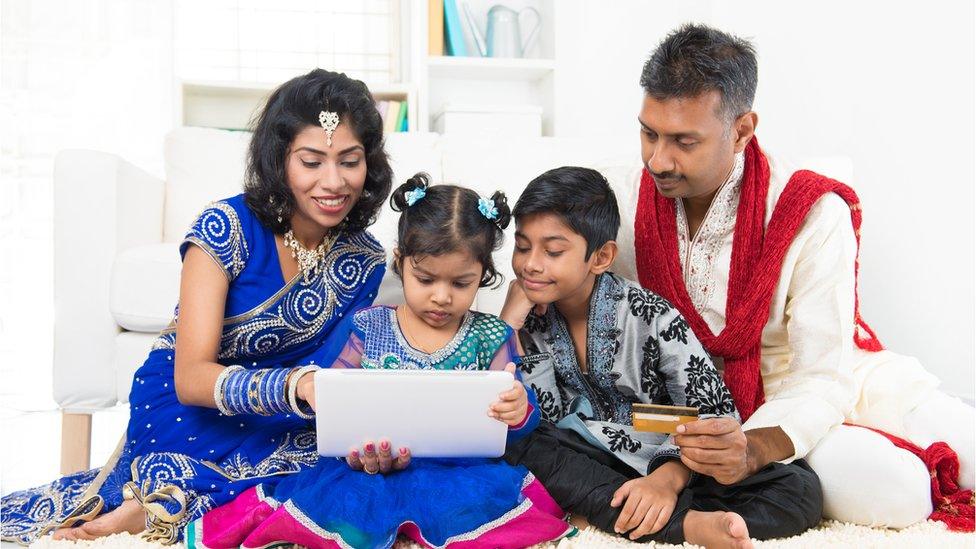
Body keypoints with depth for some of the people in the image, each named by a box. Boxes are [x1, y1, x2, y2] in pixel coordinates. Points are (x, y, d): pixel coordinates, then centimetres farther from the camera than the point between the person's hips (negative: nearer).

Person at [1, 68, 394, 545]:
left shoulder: (366, 261, -2)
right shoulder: (227, 228, -16)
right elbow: (190, 377, -24)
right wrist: (297, 385, -41)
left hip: (275, 430, 6)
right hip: (182, 413, -6)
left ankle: (156, 506, -13)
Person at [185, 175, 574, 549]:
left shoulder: (491, 339, 6)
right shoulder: (367, 329, 7)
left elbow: (508, 431, 4)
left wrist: (519, 413, -22)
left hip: (461, 470, 3)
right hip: (371, 467, -2)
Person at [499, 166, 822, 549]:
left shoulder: (651, 318, -14)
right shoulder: (532, 317, -3)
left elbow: (714, 414, -16)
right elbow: (545, 418, -7)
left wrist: (668, 477, -33)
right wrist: (511, 328, -14)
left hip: (665, 459, -2)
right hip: (590, 465, 3)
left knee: (800, 488, -23)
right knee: (516, 443, -30)